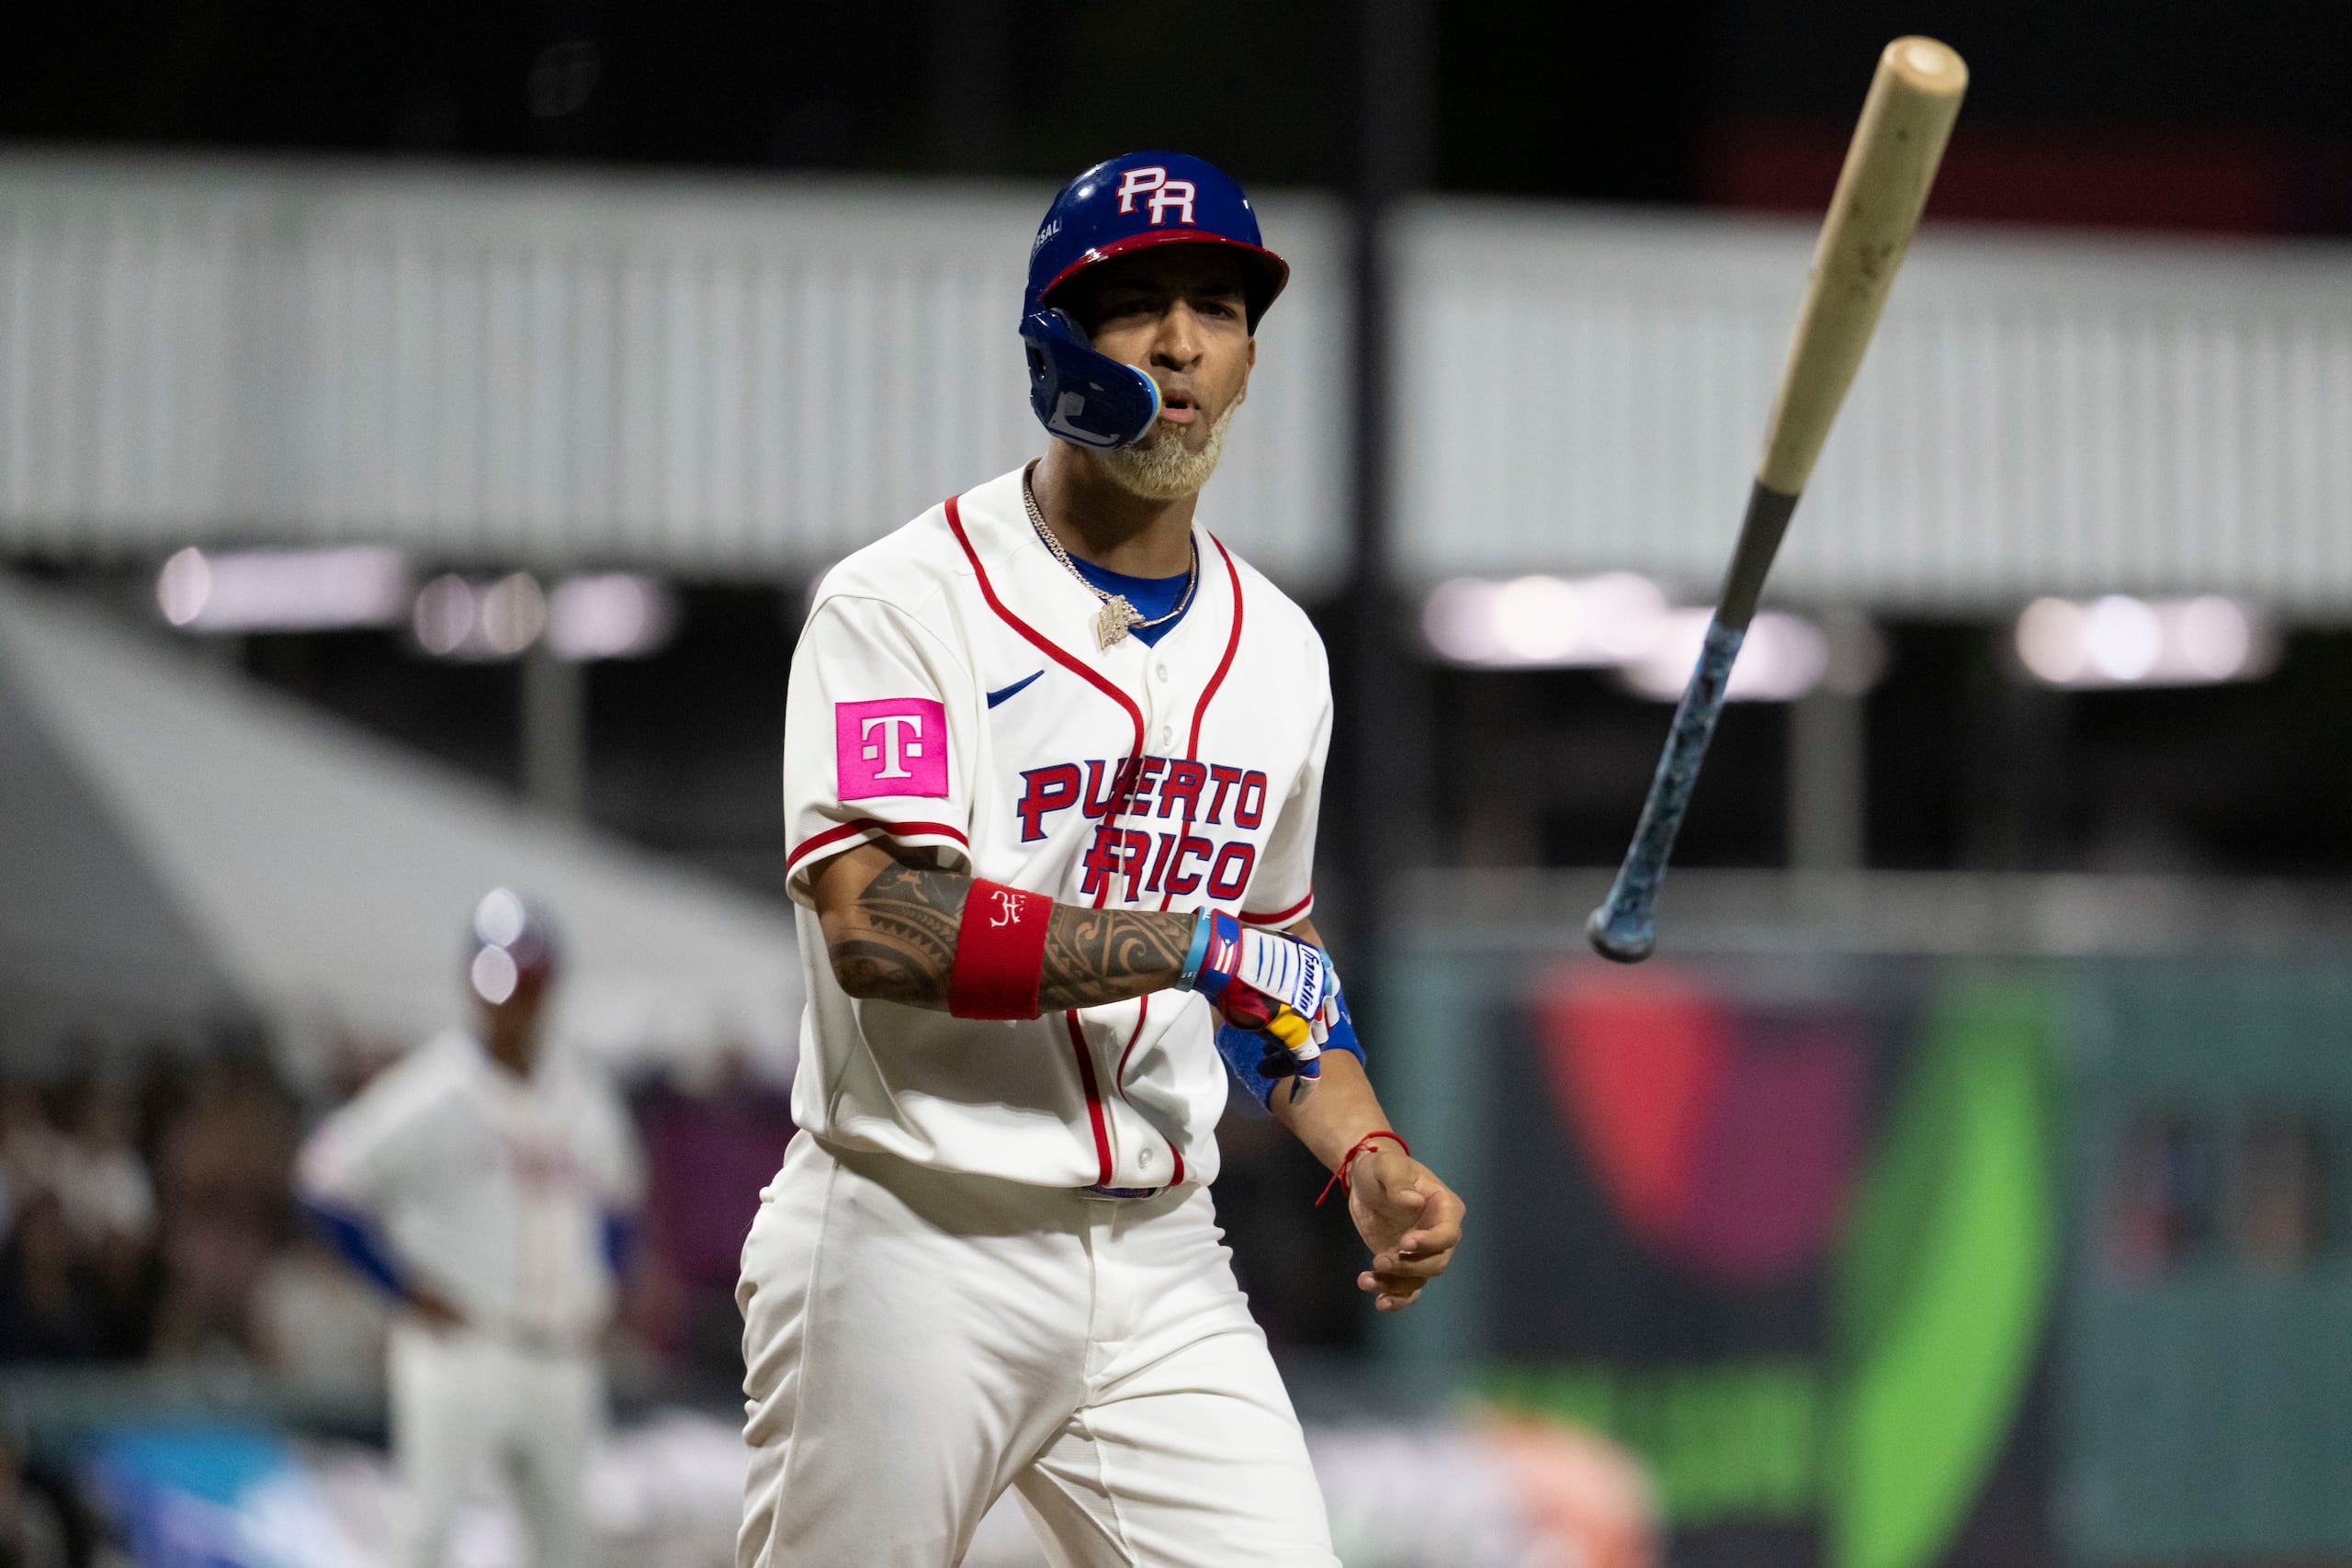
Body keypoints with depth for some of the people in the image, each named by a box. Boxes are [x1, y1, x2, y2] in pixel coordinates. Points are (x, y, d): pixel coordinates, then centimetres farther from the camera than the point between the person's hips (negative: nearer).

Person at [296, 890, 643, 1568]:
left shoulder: (584, 1099, 9)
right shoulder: (434, 1093, -10)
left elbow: (613, 1200, 25)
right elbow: (326, 1180, -9)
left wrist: (598, 1296, 10)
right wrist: (409, 1287, -11)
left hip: (560, 1356, 6)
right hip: (459, 1350, -6)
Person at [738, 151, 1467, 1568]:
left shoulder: (1276, 649, 14)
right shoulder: (908, 601, -8)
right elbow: (878, 923, -21)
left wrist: (1366, 1152, 7)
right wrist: (1202, 945, -20)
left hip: (1162, 1271, 5)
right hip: (914, 1254, -5)